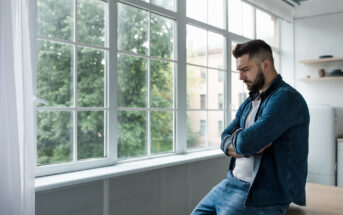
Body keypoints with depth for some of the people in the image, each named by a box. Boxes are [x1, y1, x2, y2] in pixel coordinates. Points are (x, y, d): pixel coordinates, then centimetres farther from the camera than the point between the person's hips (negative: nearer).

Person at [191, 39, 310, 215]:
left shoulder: (286, 98, -17)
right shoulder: (250, 102, 13)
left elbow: (246, 143, -26)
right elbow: (225, 139, 6)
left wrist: (237, 135, -3)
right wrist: (242, 145, -16)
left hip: (262, 195, -8)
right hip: (231, 182, 8)